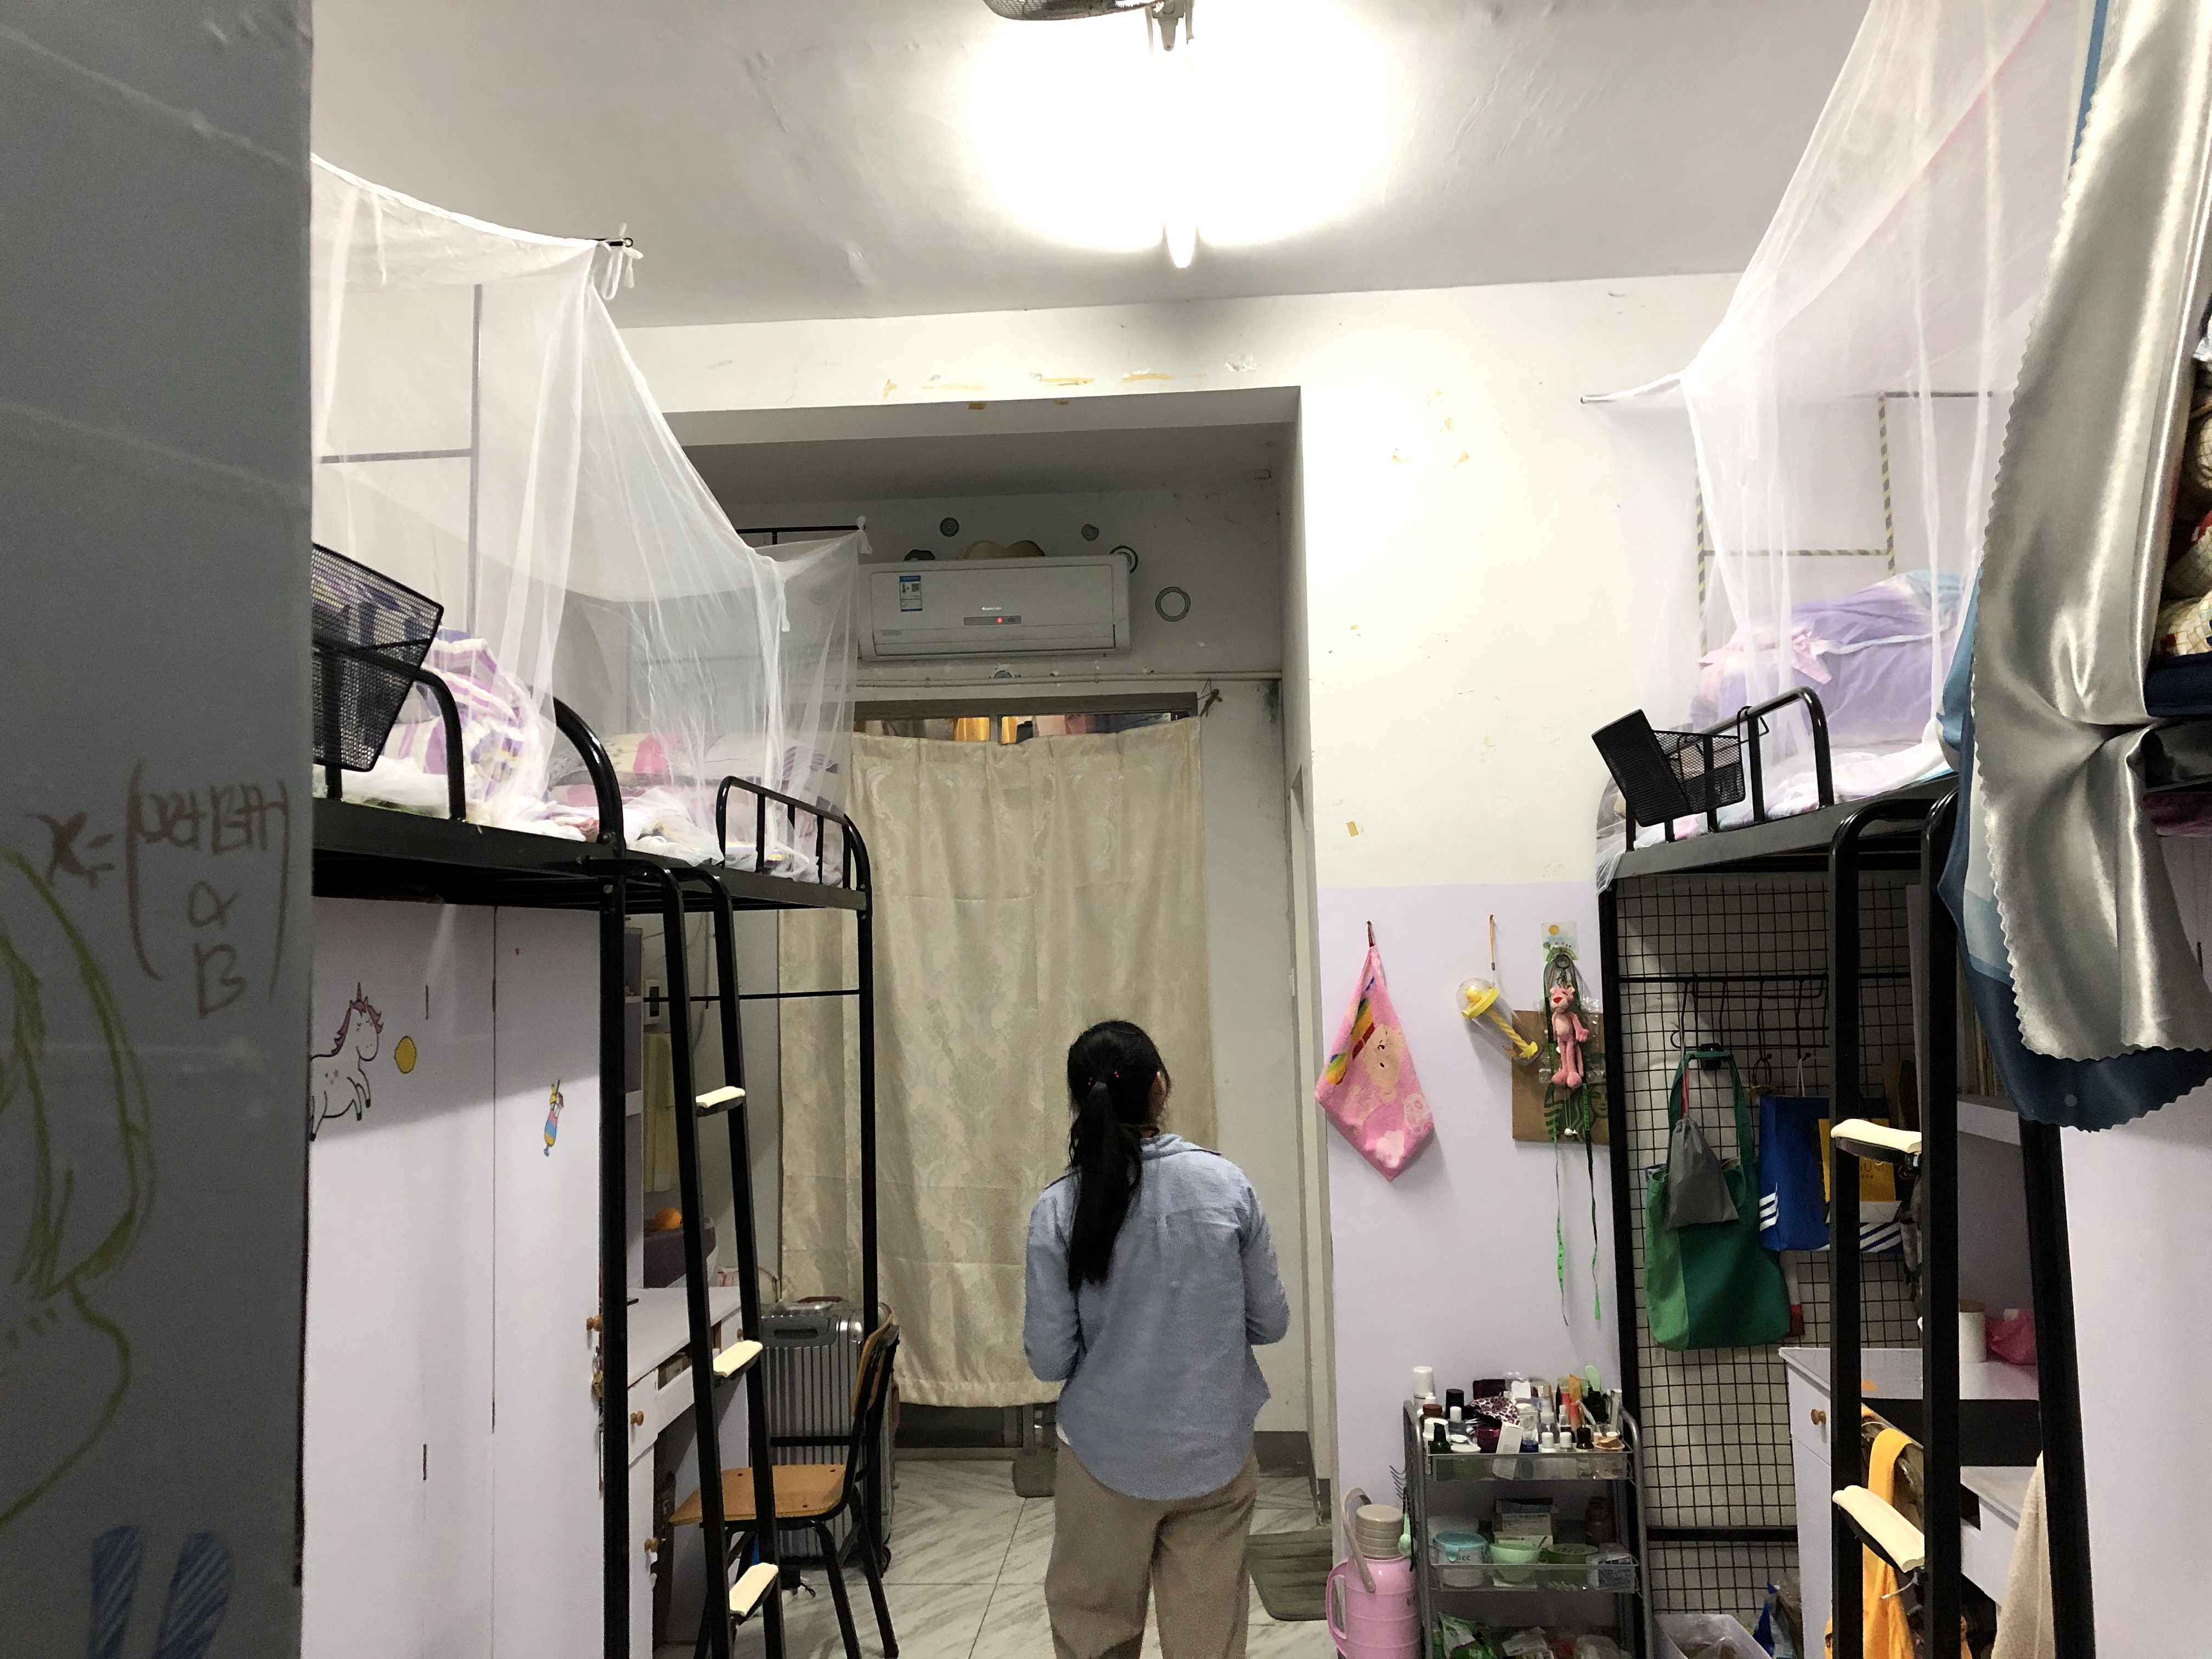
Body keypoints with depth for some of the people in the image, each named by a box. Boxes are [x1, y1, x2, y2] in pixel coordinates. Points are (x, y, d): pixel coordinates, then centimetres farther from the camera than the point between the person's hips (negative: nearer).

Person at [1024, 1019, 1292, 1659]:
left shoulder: (1059, 1209, -13)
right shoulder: (1226, 1183, -9)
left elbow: (1049, 1358, -10)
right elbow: (1271, 1322, -2)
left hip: (1105, 1457, -1)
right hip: (1214, 1452, 1)